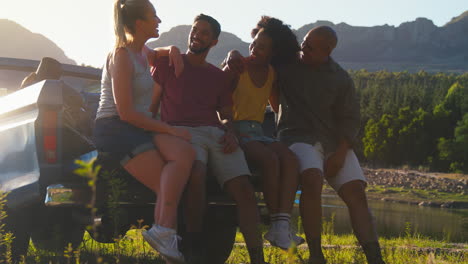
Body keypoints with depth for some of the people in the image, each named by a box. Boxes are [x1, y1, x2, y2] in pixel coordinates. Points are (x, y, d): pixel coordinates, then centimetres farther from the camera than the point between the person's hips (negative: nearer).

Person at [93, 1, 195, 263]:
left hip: (139, 127, 7)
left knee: (185, 153, -26)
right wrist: (170, 130, -16)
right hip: (115, 129, -7)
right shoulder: (121, 56, -9)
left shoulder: (142, 52, 17)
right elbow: (126, 112, -16)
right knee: (169, 188, -26)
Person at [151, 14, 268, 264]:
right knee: (196, 173, -39)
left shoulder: (219, 76, 27)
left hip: (215, 133, 4)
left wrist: (230, 132, 0)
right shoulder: (168, 64, 17)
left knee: (244, 187, -22)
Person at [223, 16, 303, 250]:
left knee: (290, 159, -26)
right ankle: (275, 223, -26)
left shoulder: (272, 74, 16)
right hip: (236, 131, -5)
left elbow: (278, 107, 27)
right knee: (270, 159, -33)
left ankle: (282, 227, -36)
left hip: (257, 132, 5)